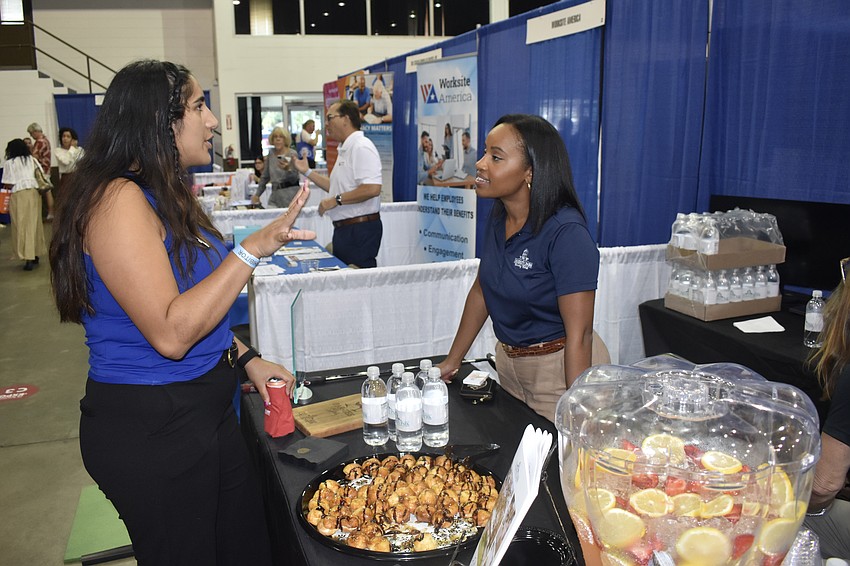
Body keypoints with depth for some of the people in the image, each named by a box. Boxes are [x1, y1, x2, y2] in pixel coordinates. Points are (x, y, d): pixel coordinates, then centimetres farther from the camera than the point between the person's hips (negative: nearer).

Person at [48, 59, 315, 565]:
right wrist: (254, 249, -27)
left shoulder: (168, 197, 9)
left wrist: (247, 360, 8)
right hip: (150, 432, -8)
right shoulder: (118, 199, -20)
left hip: (207, 411, 9)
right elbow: (170, 334, -27)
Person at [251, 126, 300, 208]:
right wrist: (257, 194, 19)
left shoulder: (292, 154, -5)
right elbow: (265, 176, 18)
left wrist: (288, 169, -29)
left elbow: (294, 180, -10)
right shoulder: (271, 154, 8)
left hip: (290, 196, -4)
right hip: (275, 196, 4)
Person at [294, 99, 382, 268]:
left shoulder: (361, 147, -15)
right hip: (343, 228, 11)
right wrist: (307, 172, 23)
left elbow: (372, 189, -26)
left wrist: (336, 200, -20)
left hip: (361, 229, -11)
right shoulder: (345, 149, 18)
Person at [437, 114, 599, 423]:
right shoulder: (499, 218, -1)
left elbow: (579, 334, -24)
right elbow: (481, 291, 10)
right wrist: (452, 361, 11)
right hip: (507, 361, 7)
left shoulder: (566, 232, -23)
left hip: (558, 367, -7)